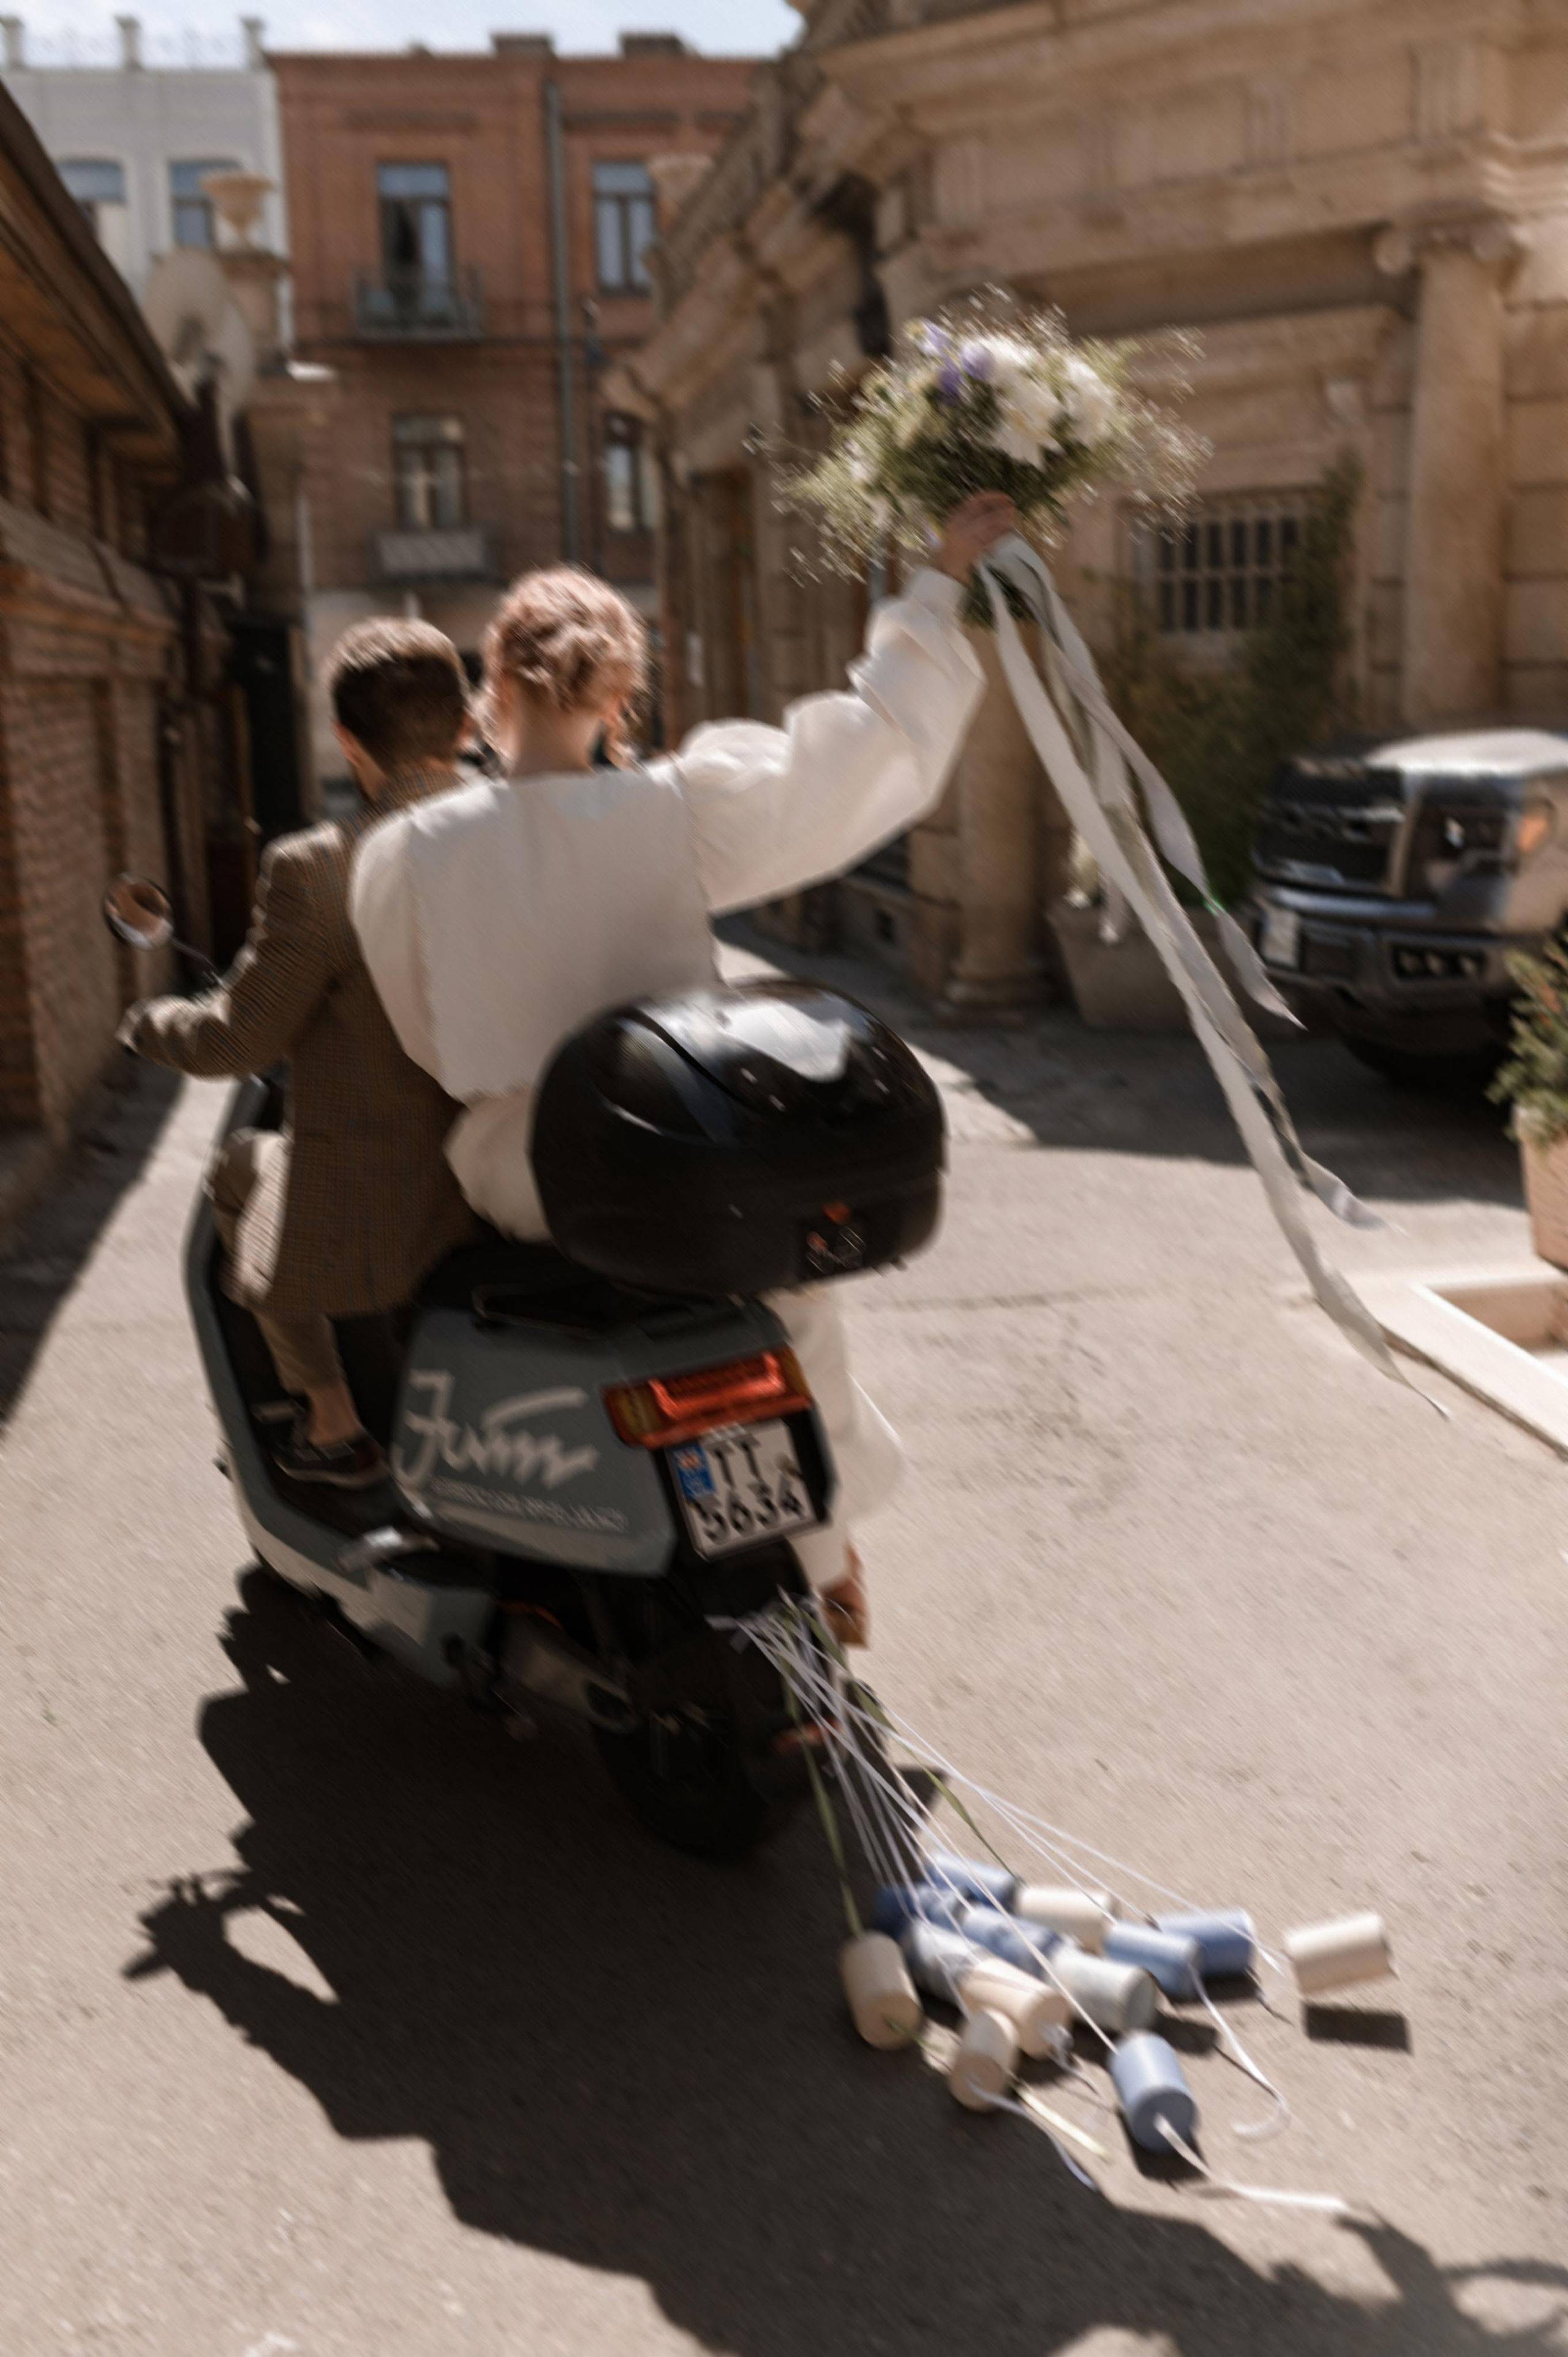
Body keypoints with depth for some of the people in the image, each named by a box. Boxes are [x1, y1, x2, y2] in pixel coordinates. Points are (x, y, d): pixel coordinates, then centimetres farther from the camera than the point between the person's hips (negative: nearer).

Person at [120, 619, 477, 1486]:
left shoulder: (317, 869, -20)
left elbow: (236, 1041, -11)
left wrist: (148, 1023, 11)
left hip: (377, 1213, -5)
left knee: (239, 1169, 26)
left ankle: (334, 1425, 33)